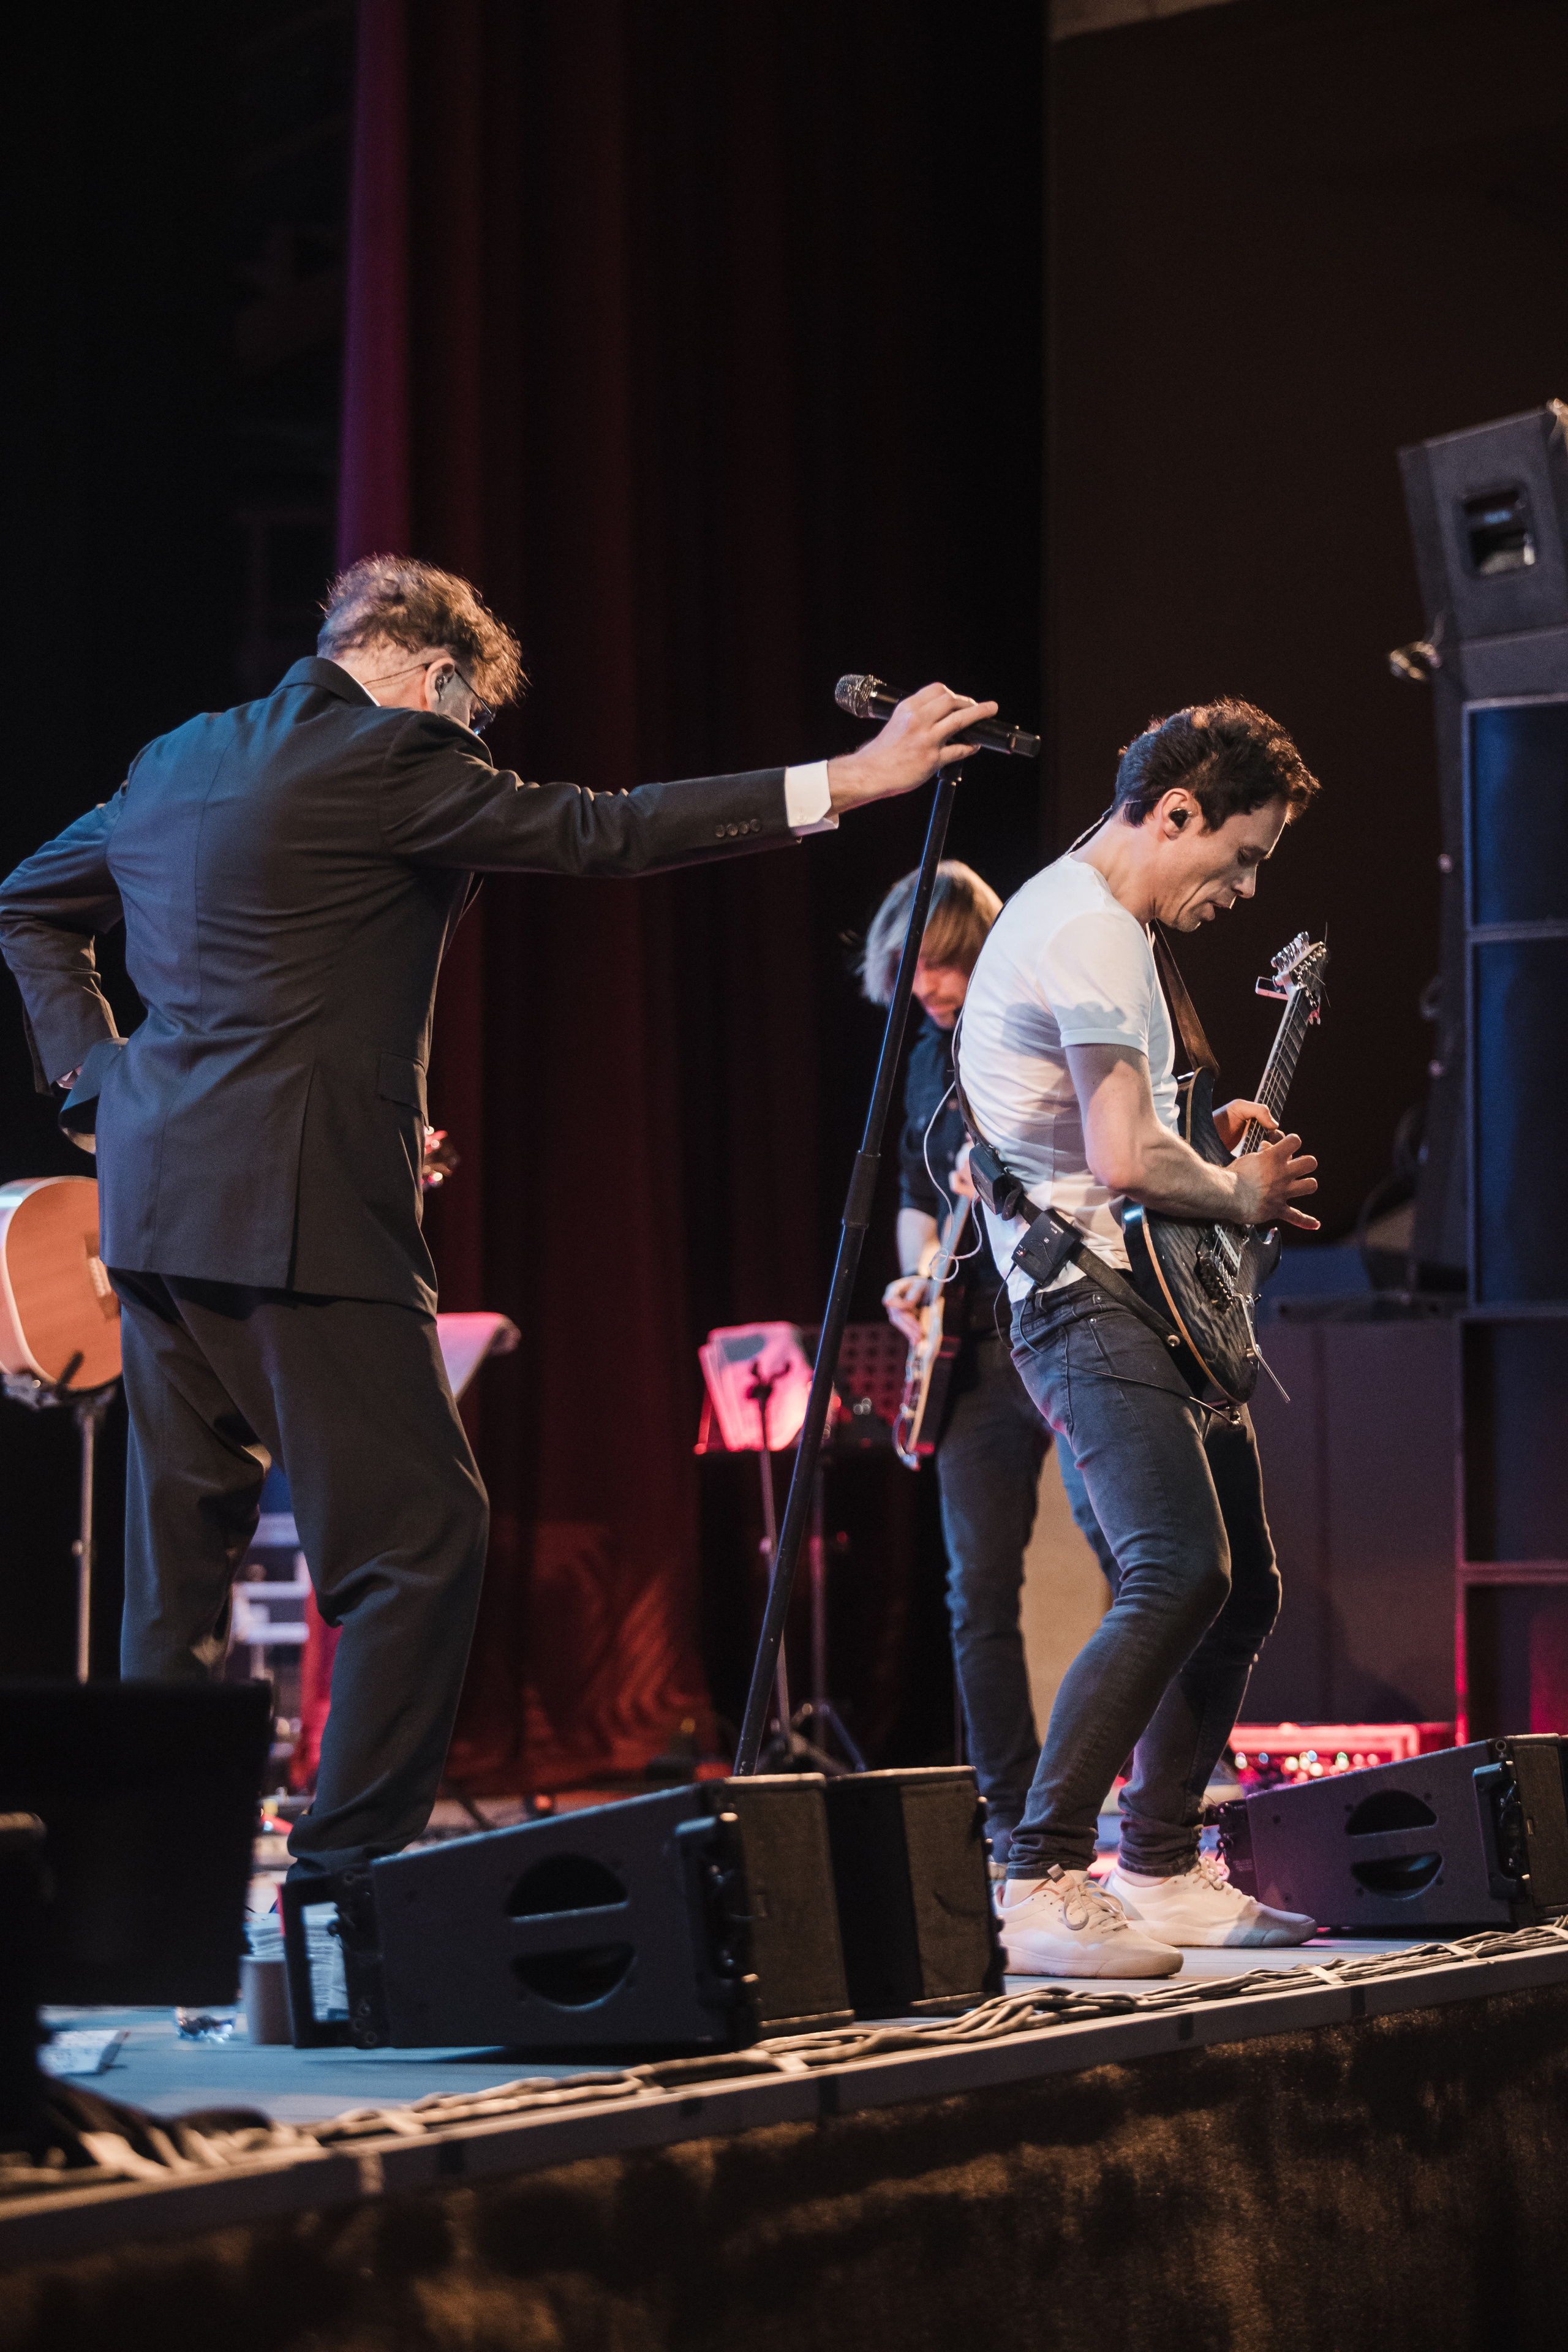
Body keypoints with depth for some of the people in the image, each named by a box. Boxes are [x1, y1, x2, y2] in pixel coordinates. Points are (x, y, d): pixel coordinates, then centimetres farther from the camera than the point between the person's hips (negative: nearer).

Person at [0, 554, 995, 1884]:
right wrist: (849, 781, -8)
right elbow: (600, 831, -10)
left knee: (182, 1546, 13)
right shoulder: (391, 759, -9)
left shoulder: (178, 761, 16)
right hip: (295, 1208, -9)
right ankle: (354, 1864, -5)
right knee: (421, 1533, -4)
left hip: (154, 1196, 9)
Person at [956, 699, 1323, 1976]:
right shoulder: (1094, 934, -14)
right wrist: (1242, 1193, -6)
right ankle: (1041, 1885, -25)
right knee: (1178, 1576, -24)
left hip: (1143, 1302, 11)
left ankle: (1162, 1871, 21)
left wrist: (1211, 1142, 17)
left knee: (1240, 1589, 13)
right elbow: (1124, 1161, -24)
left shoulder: (1069, 909, 21)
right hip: (1090, 1298, -11)